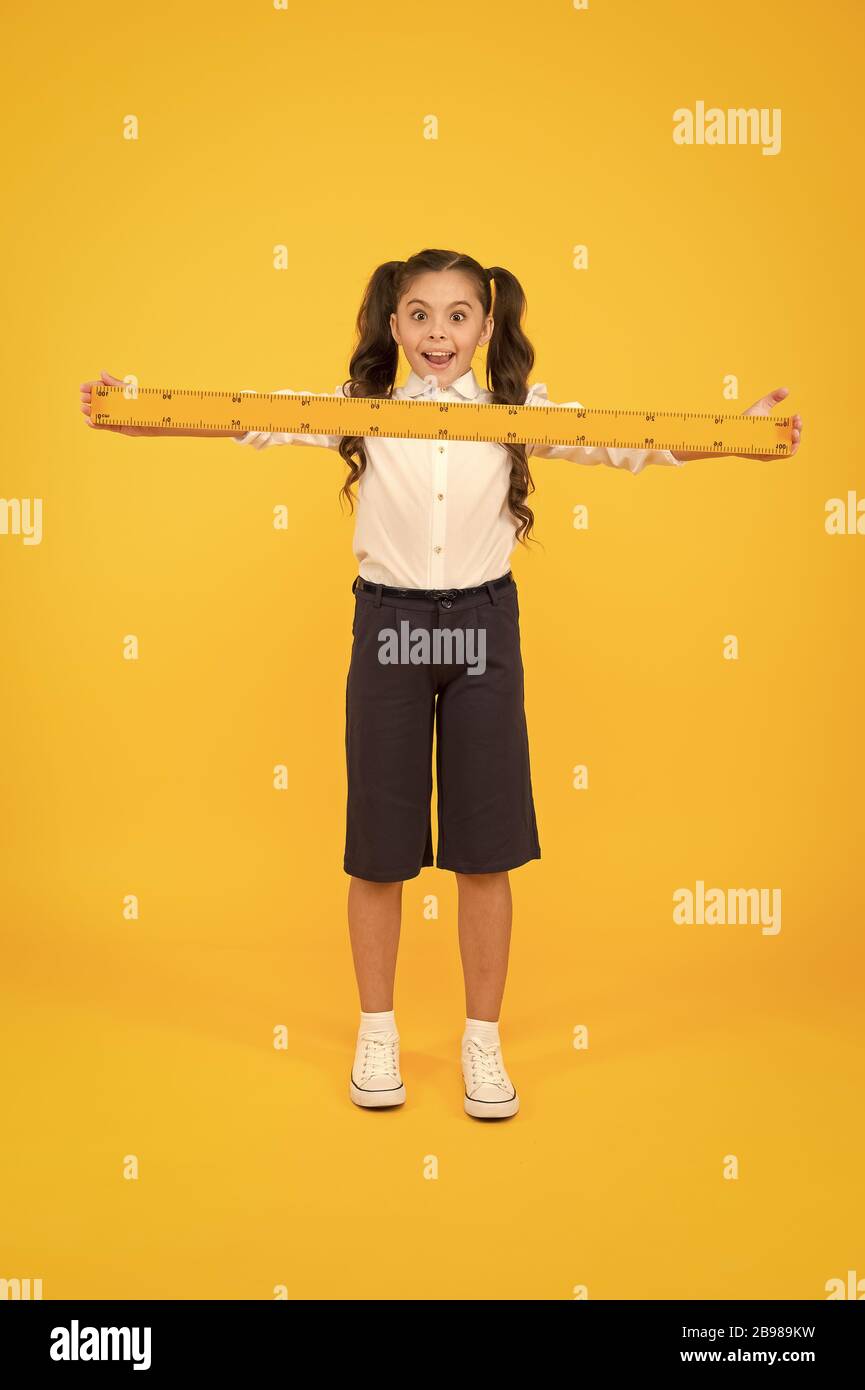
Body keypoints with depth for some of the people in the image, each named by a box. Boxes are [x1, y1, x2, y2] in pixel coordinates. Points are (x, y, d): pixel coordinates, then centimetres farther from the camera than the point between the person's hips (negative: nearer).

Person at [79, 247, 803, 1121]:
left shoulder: (518, 413, 2)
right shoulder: (361, 412, 1)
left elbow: (624, 442, -7)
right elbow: (250, 423, -7)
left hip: (481, 628, 0)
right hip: (386, 625, 0)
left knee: (485, 847, 6)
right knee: (378, 845, 8)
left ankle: (483, 1038, 23)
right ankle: (377, 1031, 27)